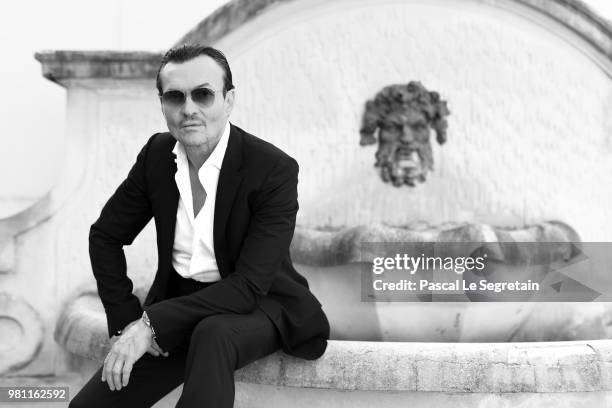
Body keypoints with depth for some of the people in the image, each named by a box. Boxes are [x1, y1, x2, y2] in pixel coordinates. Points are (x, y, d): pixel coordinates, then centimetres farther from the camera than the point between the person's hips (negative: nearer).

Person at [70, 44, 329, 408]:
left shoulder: (275, 169, -18)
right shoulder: (157, 153, -3)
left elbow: (249, 285, -23)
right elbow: (105, 236, 10)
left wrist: (152, 324, -28)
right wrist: (125, 321, -2)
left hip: (256, 306, -4)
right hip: (180, 302, 4)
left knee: (211, 335, -38)